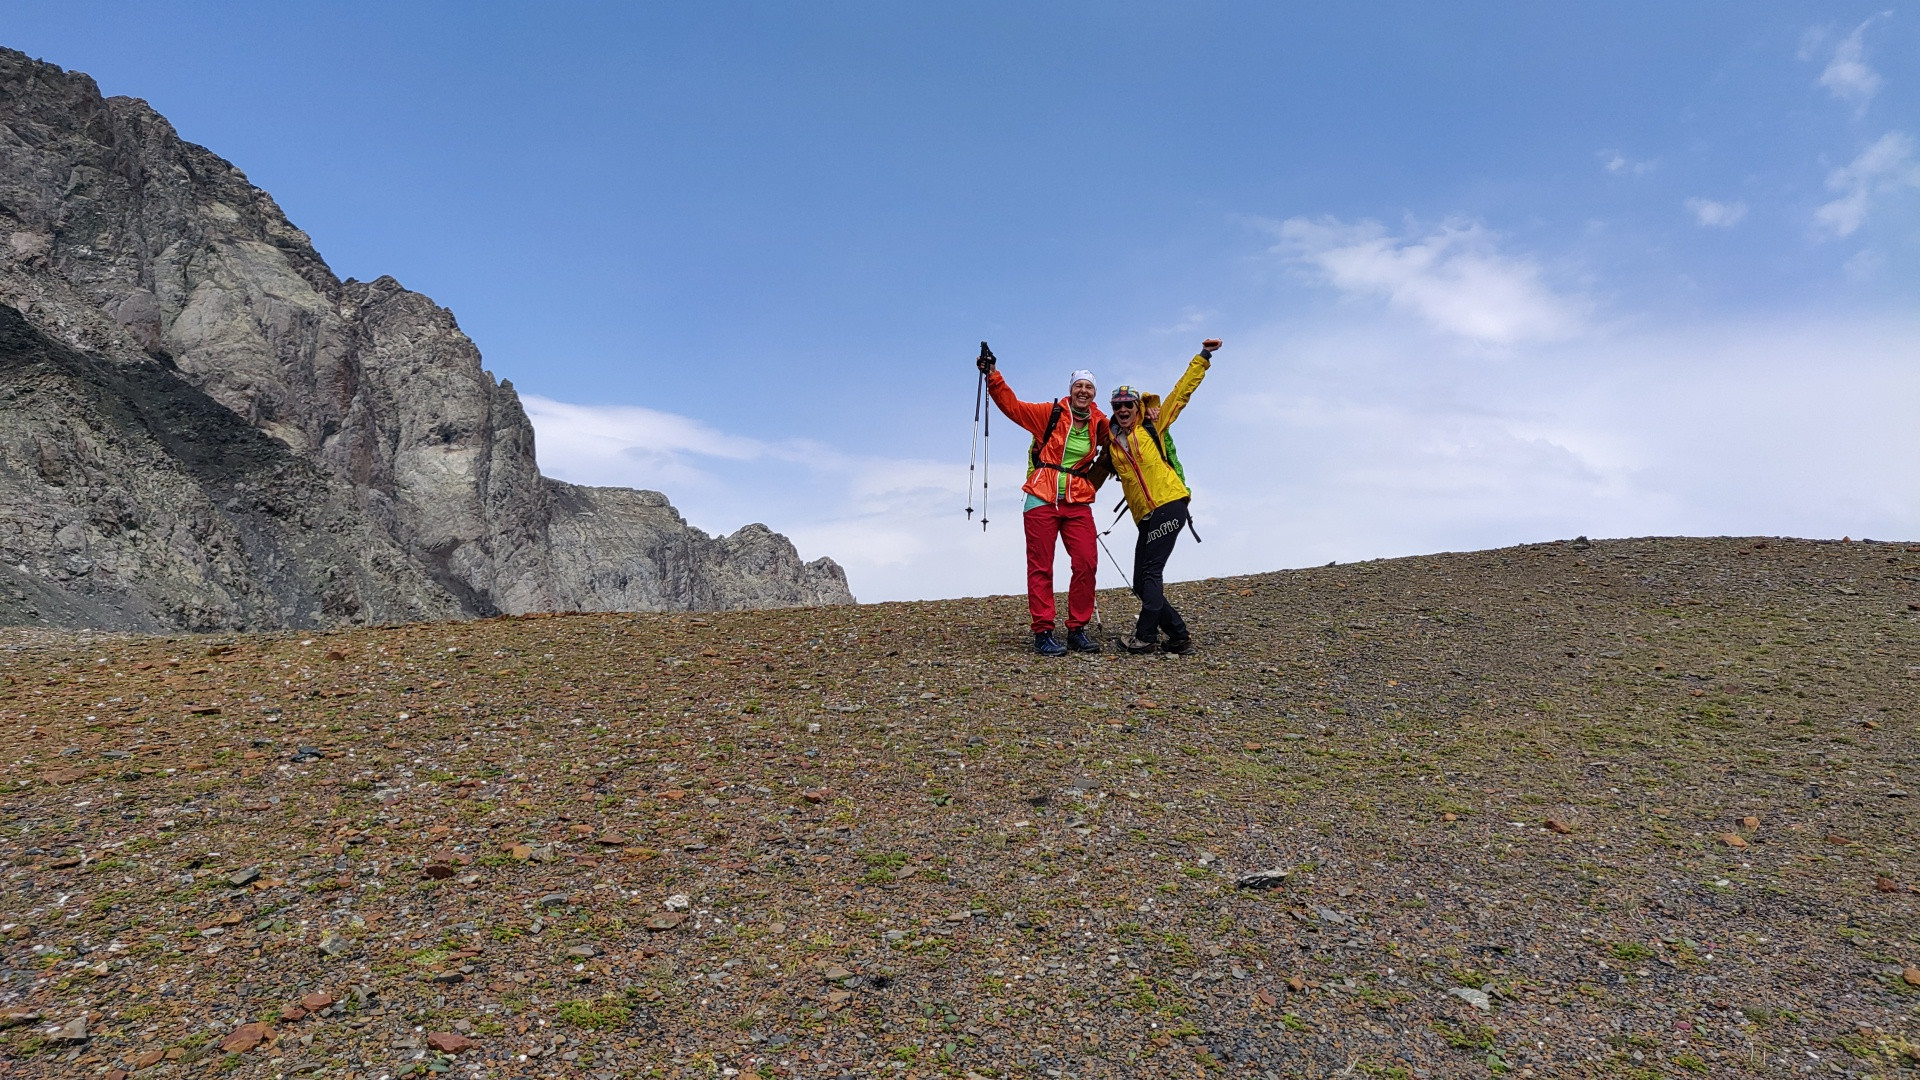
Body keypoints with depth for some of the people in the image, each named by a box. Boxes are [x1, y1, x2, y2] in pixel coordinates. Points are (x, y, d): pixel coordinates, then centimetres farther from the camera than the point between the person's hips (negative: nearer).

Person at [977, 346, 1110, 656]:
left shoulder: (1100, 424, 8)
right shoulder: (1050, 414, -1)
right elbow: (1011, 405, -6)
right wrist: (993, 376, -15)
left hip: (1078, 503, 3)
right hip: (1042, 501, -3)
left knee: (1087, 563, -5)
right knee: (1041, 567, -3)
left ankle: (1077, 630, 6)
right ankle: (1042, 633, 1)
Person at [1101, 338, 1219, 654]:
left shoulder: (1153, 426, 5)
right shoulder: (1111, 445, 15)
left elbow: (1181, 392, 4)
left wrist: (1203, 358, 0)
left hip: (1169, 506, -6)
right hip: (1146, 518, 6)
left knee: (1151, 572, -13)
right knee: (1141, 584, 4)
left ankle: (1146, 635, -8)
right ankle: (1178, 634, 13)